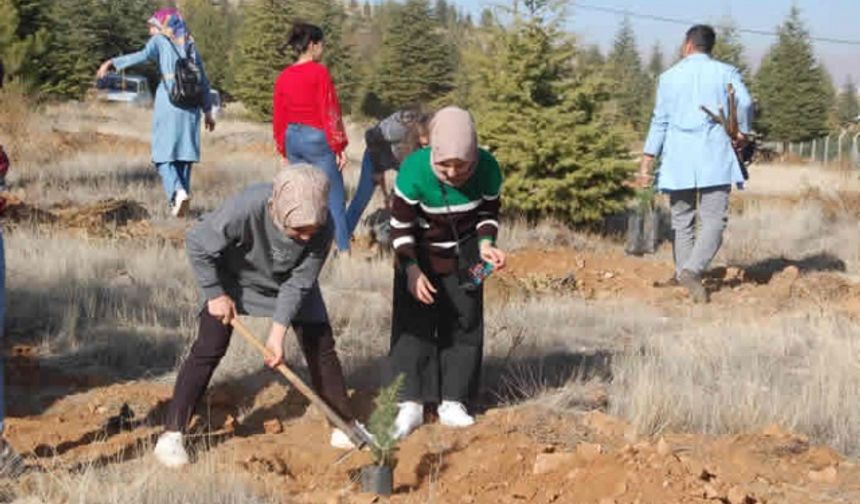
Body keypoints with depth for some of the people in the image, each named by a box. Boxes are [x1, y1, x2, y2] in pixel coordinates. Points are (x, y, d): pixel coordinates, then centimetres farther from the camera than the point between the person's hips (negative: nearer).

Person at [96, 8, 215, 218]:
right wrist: (208, 111, 21)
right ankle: (183, 194, 6)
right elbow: (203, 80, 17)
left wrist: (112, 62, -25)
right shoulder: (190, 45, 18)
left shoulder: (160, 40, 4)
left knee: (164, 153, -3)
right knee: (184, 153, 9)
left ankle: (177, 191, -24)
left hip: (168, 103, -4)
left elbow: (143, 55, -17)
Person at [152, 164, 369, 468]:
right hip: (235, 278, -3)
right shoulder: (247, 208, -43)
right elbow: (197, 244, -27)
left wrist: (278, 333, -25)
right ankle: (172, 434, -3)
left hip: (288, 281, 3)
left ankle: (344, 426, 15)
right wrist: (215, 294, -21)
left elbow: (299, 283, -22)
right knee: (209, 349, -9)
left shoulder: (322, 227, -33)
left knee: (321, 345, 0)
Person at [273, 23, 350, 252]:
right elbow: (330, 112, -12)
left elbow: (279, 119, 11)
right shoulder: (319, 72, -11)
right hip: (317, 139, -6)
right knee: (334, 198, -1)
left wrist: (284, 151, 19)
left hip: (293, 140, 6)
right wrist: (339, 147, -7)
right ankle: (343, 248, -4)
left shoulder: (283, 77, 7)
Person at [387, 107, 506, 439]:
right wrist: (411, 269, -26)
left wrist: (485, 244, -23)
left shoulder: (488, 170, -26)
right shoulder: (413, 172, -32)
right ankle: (410, 404, -4)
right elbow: (400, 225, -18)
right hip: (419, 253, -2)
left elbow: (488, 213, -6)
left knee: (465, 323, 3)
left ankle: (453, 401, 12)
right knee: (413, 323, -8)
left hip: (463, 256, 2)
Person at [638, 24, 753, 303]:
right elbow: (745, 102, -13)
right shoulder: (725, 72, 5)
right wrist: (742, 132, 3)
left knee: (682, 221, 12)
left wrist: (647, 162, 7)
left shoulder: (669, 76, 10)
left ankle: (684, 273, 12)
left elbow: (659, 121, 7)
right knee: (714, 220, -4)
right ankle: (692, 270, -24)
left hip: (678, 159, 2)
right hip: (715, 157, -2)